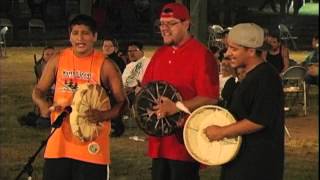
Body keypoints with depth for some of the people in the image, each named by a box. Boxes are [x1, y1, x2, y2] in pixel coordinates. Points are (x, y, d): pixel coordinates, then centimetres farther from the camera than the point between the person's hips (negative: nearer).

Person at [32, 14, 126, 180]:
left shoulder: (105, 65, -5)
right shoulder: (58, 61, 3)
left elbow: (122, 103, -2)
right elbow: (38, 90, 12)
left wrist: (102, 115, -21)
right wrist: (43, 104, -11)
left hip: (92, 145, -3)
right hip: (60, 142, 3)